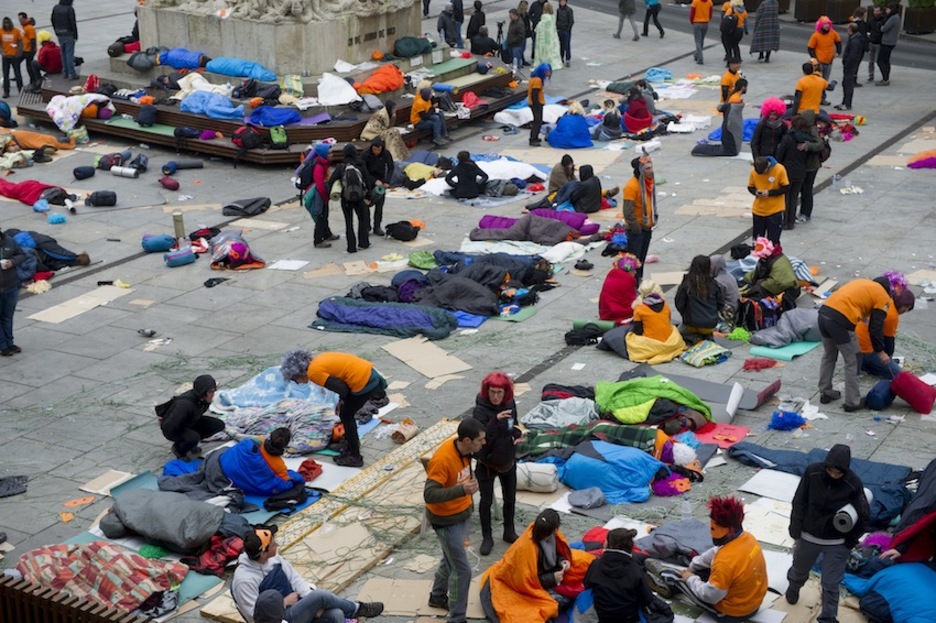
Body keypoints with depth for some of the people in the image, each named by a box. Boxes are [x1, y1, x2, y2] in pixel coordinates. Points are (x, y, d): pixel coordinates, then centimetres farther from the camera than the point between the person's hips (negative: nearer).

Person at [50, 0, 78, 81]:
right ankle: (71, 74, -3)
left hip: (60, 35, 6)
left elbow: (53, 21, 11)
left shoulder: (55, 8, 5)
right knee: (70, 54, -4)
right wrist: (75, 35, -7)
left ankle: (66, 72, 19)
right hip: (69, 35, -6)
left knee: (63, 53, 15)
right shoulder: (70, 9, -16)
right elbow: (73, 23, -15)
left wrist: (57, 31, 19)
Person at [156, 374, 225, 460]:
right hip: (172, 430, -7)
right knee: (194, 437, -37)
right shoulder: (185, 404, -39)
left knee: (219, 425, -8)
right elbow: (168, 427, -35)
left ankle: (192, 442, 11)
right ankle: (178, 449, -3)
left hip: (190, 423, 8)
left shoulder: (202, 399, -15)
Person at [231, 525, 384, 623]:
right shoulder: (244, 580, -25)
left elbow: (294, 577, 5)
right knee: (320, 596, -22)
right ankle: (357, 609, 4)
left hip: (295, 606, 7)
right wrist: (284, 603, -13)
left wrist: (313, 604, -10)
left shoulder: (272, 558, -1)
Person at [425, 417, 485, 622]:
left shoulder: (464, 450, -7)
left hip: (461, 514, 9)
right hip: (447, 520, -8)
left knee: (451, 558, 26)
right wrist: (462, 490, -46)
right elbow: (429, 495, -36)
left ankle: (437, 596, 49)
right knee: (462, 569, -3)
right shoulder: (442, 459, -33)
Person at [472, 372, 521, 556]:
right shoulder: (481, 410, -25)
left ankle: (509, 532, 39)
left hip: (508, 461, 5)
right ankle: (487, 538, 26)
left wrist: (518, 434, -11)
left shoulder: (510, 404, -8)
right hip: (487, 464, -5)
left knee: (510, 499, 19)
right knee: (486, 501, 10)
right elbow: (482, 438, -33)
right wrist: (496, 420, -45)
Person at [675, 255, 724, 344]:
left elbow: (679, 305, -8)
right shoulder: (713, 284, -7)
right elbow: (720, 304, 2)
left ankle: (694, 338, 1)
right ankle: (707, 336, 6)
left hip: (693, 324, -3)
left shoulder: (686, 284, -13)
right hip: (711, 325, 3)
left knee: (680, 330, 30)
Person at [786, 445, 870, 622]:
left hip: (837, 544, -2)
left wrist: (849, 541, -8)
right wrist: (796, 534, -7)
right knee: (799, 571, 26)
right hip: (808, 537, 2)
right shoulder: (812, 472, -19)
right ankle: (793, 587, 58)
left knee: (830, 584, 1)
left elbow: (864, 516, -12)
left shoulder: (853, 484, -22)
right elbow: (799, 504, -9)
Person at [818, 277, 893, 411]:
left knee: (828, 356, 26)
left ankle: (825, 393, 37)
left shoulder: (864, 284, 30)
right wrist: (880, 352, 14)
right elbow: (875, 328, 5)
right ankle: (852, 402, 17)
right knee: (851, 362, 9)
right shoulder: (883, 298, 9)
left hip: (824, 312, 7)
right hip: (841, 320, -7)